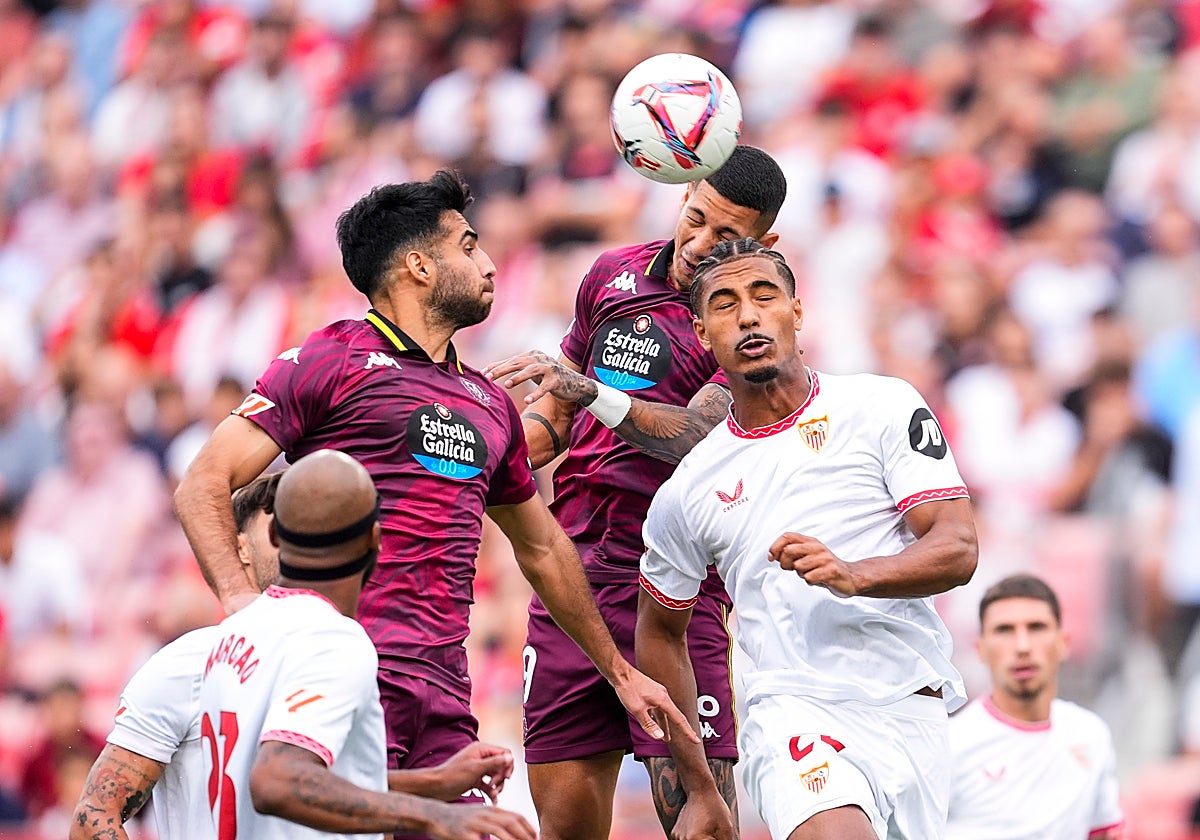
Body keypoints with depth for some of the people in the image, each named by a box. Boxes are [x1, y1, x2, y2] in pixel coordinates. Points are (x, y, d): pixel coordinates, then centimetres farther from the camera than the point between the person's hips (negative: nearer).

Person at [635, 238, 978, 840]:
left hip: (913, 713, 2)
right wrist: (698, 790, 21)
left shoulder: (884, 408, 4)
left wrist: (854, 575, -24)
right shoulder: (687, 491, 10)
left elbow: (958, 549, -4)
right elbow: (660, 633, 23)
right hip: (793, 716, -2)